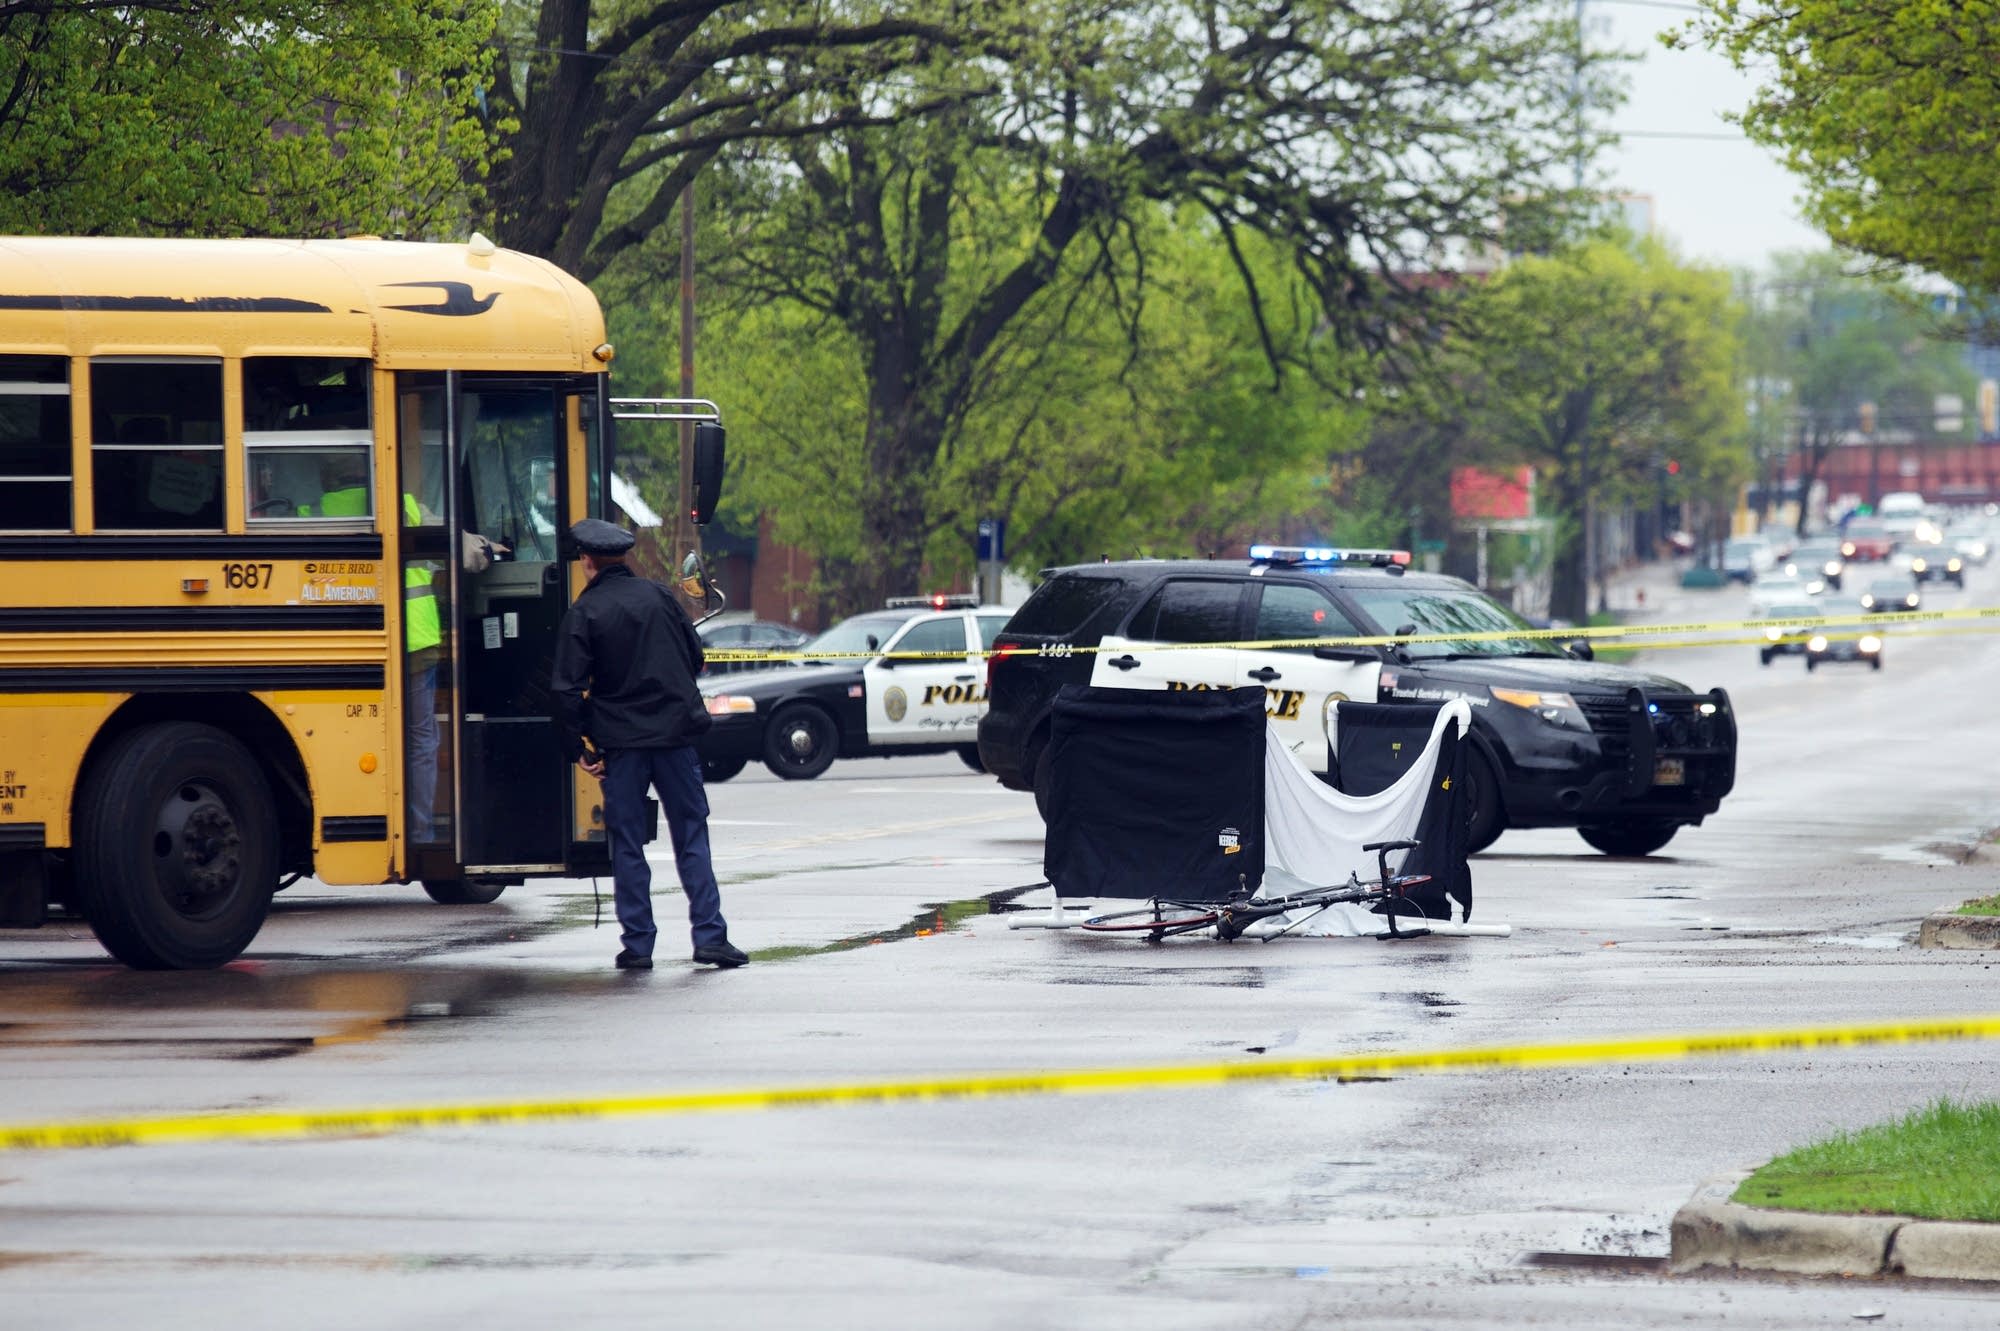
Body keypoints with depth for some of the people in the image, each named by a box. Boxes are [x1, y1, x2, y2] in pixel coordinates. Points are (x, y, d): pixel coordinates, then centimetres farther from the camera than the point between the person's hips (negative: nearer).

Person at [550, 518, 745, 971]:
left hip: (621, 743, -2)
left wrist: (578, 747, -2)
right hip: (674, 732, 2)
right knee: (691, 835, 6)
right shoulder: (657, 596, 4)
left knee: (627, 844, 5)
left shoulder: (583, 613, -5)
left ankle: (637, 945, 4)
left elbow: (568, 688, -9)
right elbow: (695, 657, 11)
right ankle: (709, 936, 0)